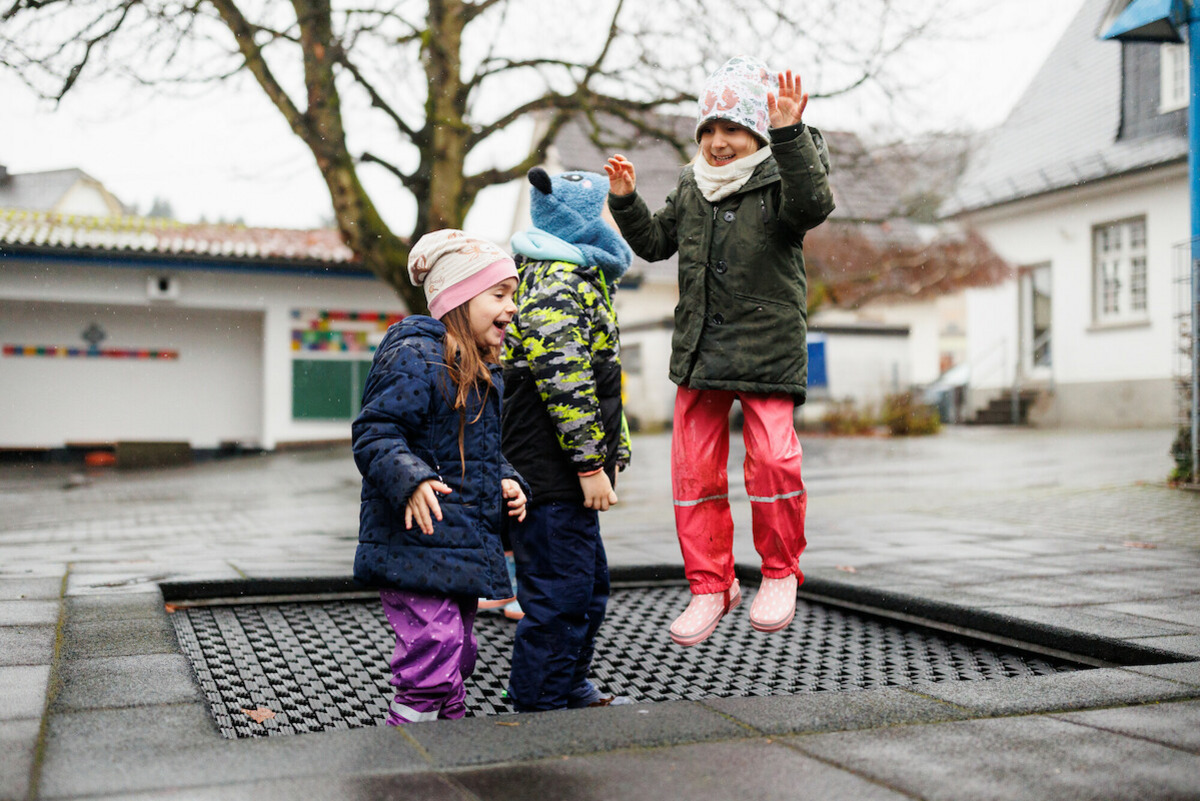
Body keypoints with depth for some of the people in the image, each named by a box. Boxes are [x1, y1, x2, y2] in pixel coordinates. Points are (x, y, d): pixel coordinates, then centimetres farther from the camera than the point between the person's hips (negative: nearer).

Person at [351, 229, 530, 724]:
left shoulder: (481, 371, 16)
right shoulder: (416, 357, -14)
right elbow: (374, 433, -20)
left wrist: (506, 482, 7)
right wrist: (411, 482, -35)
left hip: (461, 548, 10)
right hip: (416, 546, -10)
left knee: (457, 656, 19)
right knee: (433, 659, -13)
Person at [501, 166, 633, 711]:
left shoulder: (577, 275, 21)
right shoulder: (557, 278, -15)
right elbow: (563, 378, -23)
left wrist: (614, 451, 25)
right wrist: (591, 464, -21)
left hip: (565, 477, 11)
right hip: (552, 477, -11)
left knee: (588, 586, 20)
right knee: (558, 594, -3)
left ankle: (570, 689, 33)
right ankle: (540, 707, 8)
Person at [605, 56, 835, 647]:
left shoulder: (779, 180, -3)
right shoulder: (691, 188, 13)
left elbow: (813, 204, -26)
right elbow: (654, 244, 21)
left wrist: (789, 134, -35)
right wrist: (627, 201, 5)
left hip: (767, 348, -5)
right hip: (700, 350, 5)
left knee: (773, 458, -17)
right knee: (694, 469, 4)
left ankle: (780, 573, 6)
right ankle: (711, 586, 17)